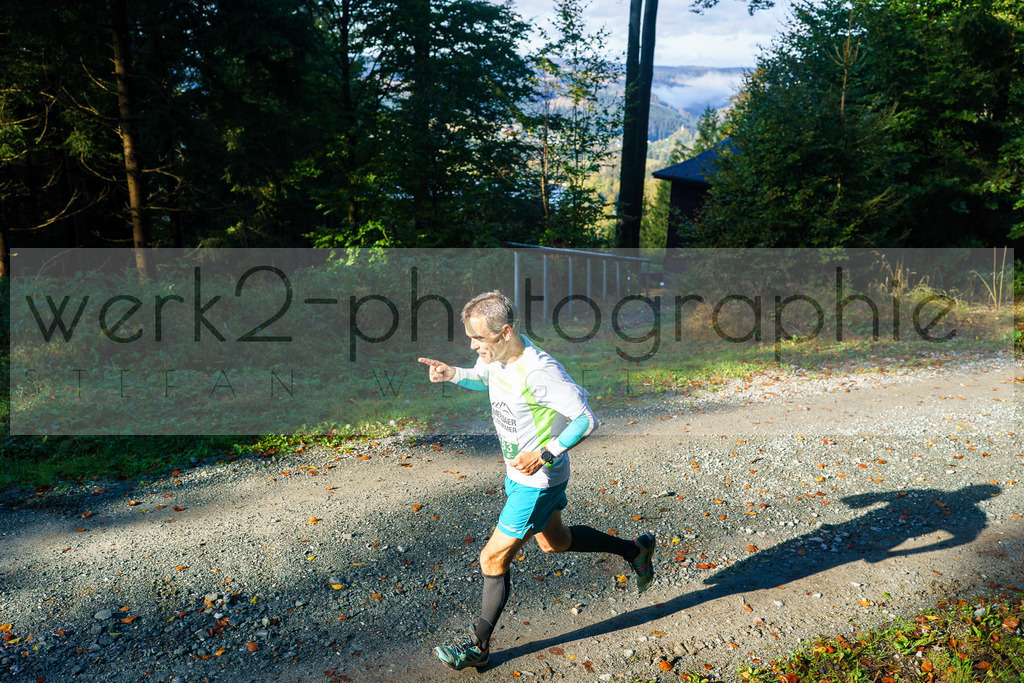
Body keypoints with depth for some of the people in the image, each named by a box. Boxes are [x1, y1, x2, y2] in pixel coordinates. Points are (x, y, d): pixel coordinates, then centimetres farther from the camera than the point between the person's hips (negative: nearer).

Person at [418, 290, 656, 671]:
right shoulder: (496, 354, -7)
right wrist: (453, 374, -2)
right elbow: (483, 379, 17)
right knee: (554, 541, 27)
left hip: (539, 482, -9)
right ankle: (635, 551, 44)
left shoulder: (538, 371, -32)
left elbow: (586, 419, -28)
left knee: (493, 560, 0)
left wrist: (545, 454, -31)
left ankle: (478, 646, 20)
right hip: (517, 473, 9)